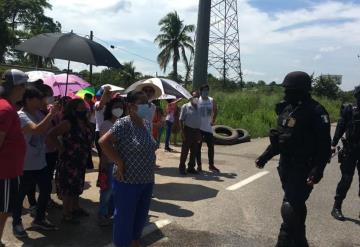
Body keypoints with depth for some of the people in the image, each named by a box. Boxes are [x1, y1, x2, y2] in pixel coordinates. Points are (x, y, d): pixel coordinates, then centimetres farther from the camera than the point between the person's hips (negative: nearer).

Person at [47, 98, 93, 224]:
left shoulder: (86, 123, 4)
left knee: (76, 185, 21)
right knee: (67, 187, 1)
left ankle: (76, 208, 37)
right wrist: (62, 149, -17)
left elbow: (89, 139, 16)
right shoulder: (68, 123, -18)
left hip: (81, 160, 8)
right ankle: (66, 214, 12)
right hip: (68, 160, -8)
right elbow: (50, 136, -22)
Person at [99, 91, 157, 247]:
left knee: (141, 217, 20)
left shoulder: (147, 124, 7)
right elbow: (103, 142, -23)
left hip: (147, 181, 7)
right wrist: (119, 163, -20)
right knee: (125, 218, 7)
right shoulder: (123, 124, -16)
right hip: (128, 182, -7)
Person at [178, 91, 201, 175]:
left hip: (196, 131, 5)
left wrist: (200, 134, 13)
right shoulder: (185, 107, -1)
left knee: (194, 151, 9)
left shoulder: (198, 108, 13)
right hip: (188, 130, -5)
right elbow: (181, 120, -4)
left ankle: (191, 167, 20)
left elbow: (200, 121, 16)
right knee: (185, 150, 0)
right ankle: (182, 167, 9)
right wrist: (182, 132, -13)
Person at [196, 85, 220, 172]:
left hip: (208, 127, 3)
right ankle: (199, 165, 15)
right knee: (198, 147, 4)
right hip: (199, 128, -3)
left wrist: (213, 120, 9)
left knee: (211, 146, 6)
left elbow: (215, 111, 15)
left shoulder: (212, 101, 3)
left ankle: (211, 165, 18)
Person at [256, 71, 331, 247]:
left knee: (290, 209, -10)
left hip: (303, 169, -8)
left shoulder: (315, 112, -16)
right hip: (286, 166, 8)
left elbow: (324, 146, -20)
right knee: (296, 206, 19)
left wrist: (318, 170, -28)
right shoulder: (287, 108, 8)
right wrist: (266, 155, 16)